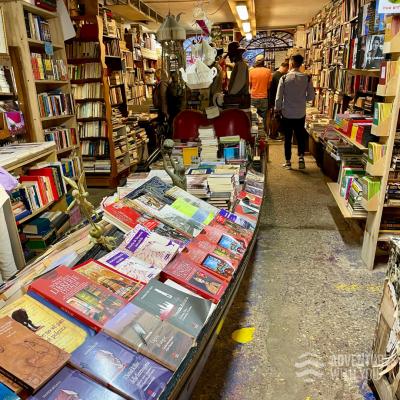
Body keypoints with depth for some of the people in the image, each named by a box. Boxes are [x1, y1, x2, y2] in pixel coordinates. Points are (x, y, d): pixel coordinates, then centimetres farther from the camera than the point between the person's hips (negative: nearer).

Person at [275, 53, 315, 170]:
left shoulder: (284, 78, -11)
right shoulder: (306, 78, -5)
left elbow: (279, 97, -9)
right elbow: (311, 96, -1)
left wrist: (278, 108, 8)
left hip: (287, 113, -2)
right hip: (301, 114, 2)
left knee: (288, 138, 9)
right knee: (300, 136, 18)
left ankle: (288, 162, 15)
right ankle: (301, 156, 4)